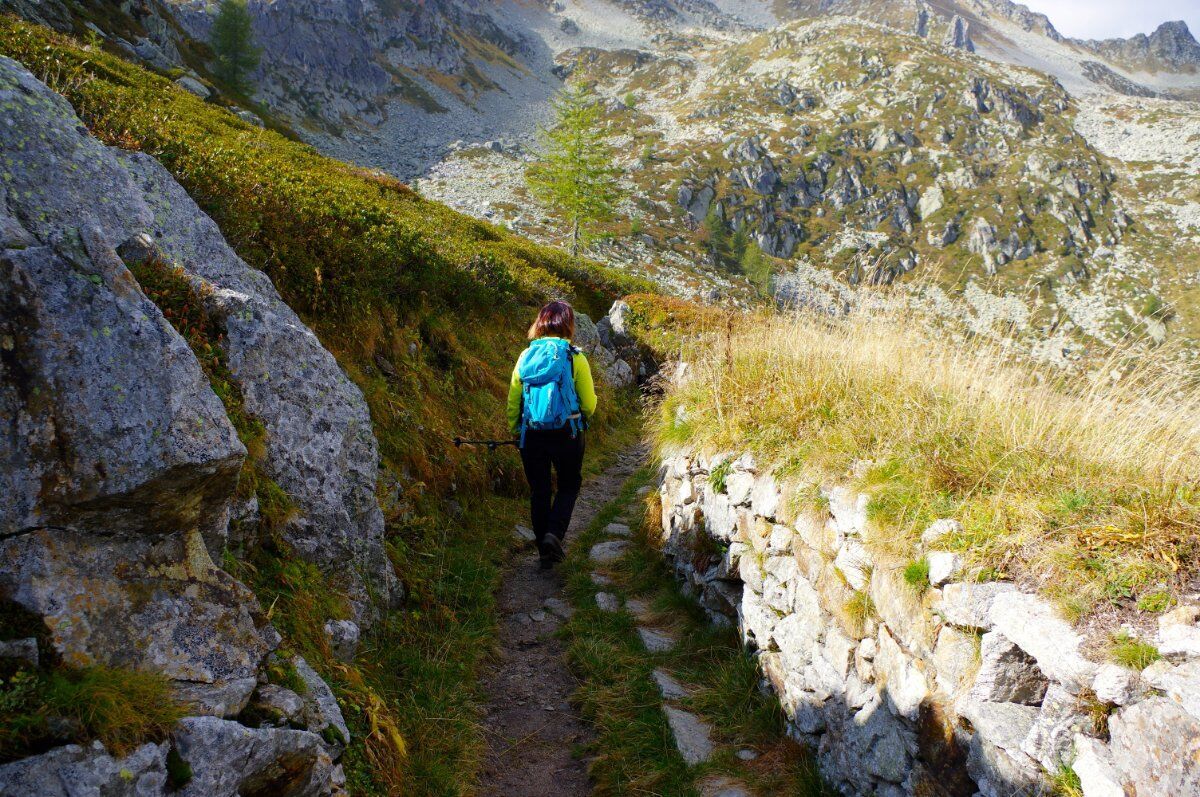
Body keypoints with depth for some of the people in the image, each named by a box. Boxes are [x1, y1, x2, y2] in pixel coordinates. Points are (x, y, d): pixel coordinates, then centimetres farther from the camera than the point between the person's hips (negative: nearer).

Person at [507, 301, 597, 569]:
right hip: (566, 433, -3)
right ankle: (554, 534, -6)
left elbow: (513, 401, 6)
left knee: (539, 491, 14)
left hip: (531, 434, 3)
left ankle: (545, 552, 19)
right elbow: (589, 403, -4)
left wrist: (515, 431, 19)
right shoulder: (574, 357, -7)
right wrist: (582, 419, 18)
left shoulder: (526, 356, 2)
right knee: (569, 485, 16)